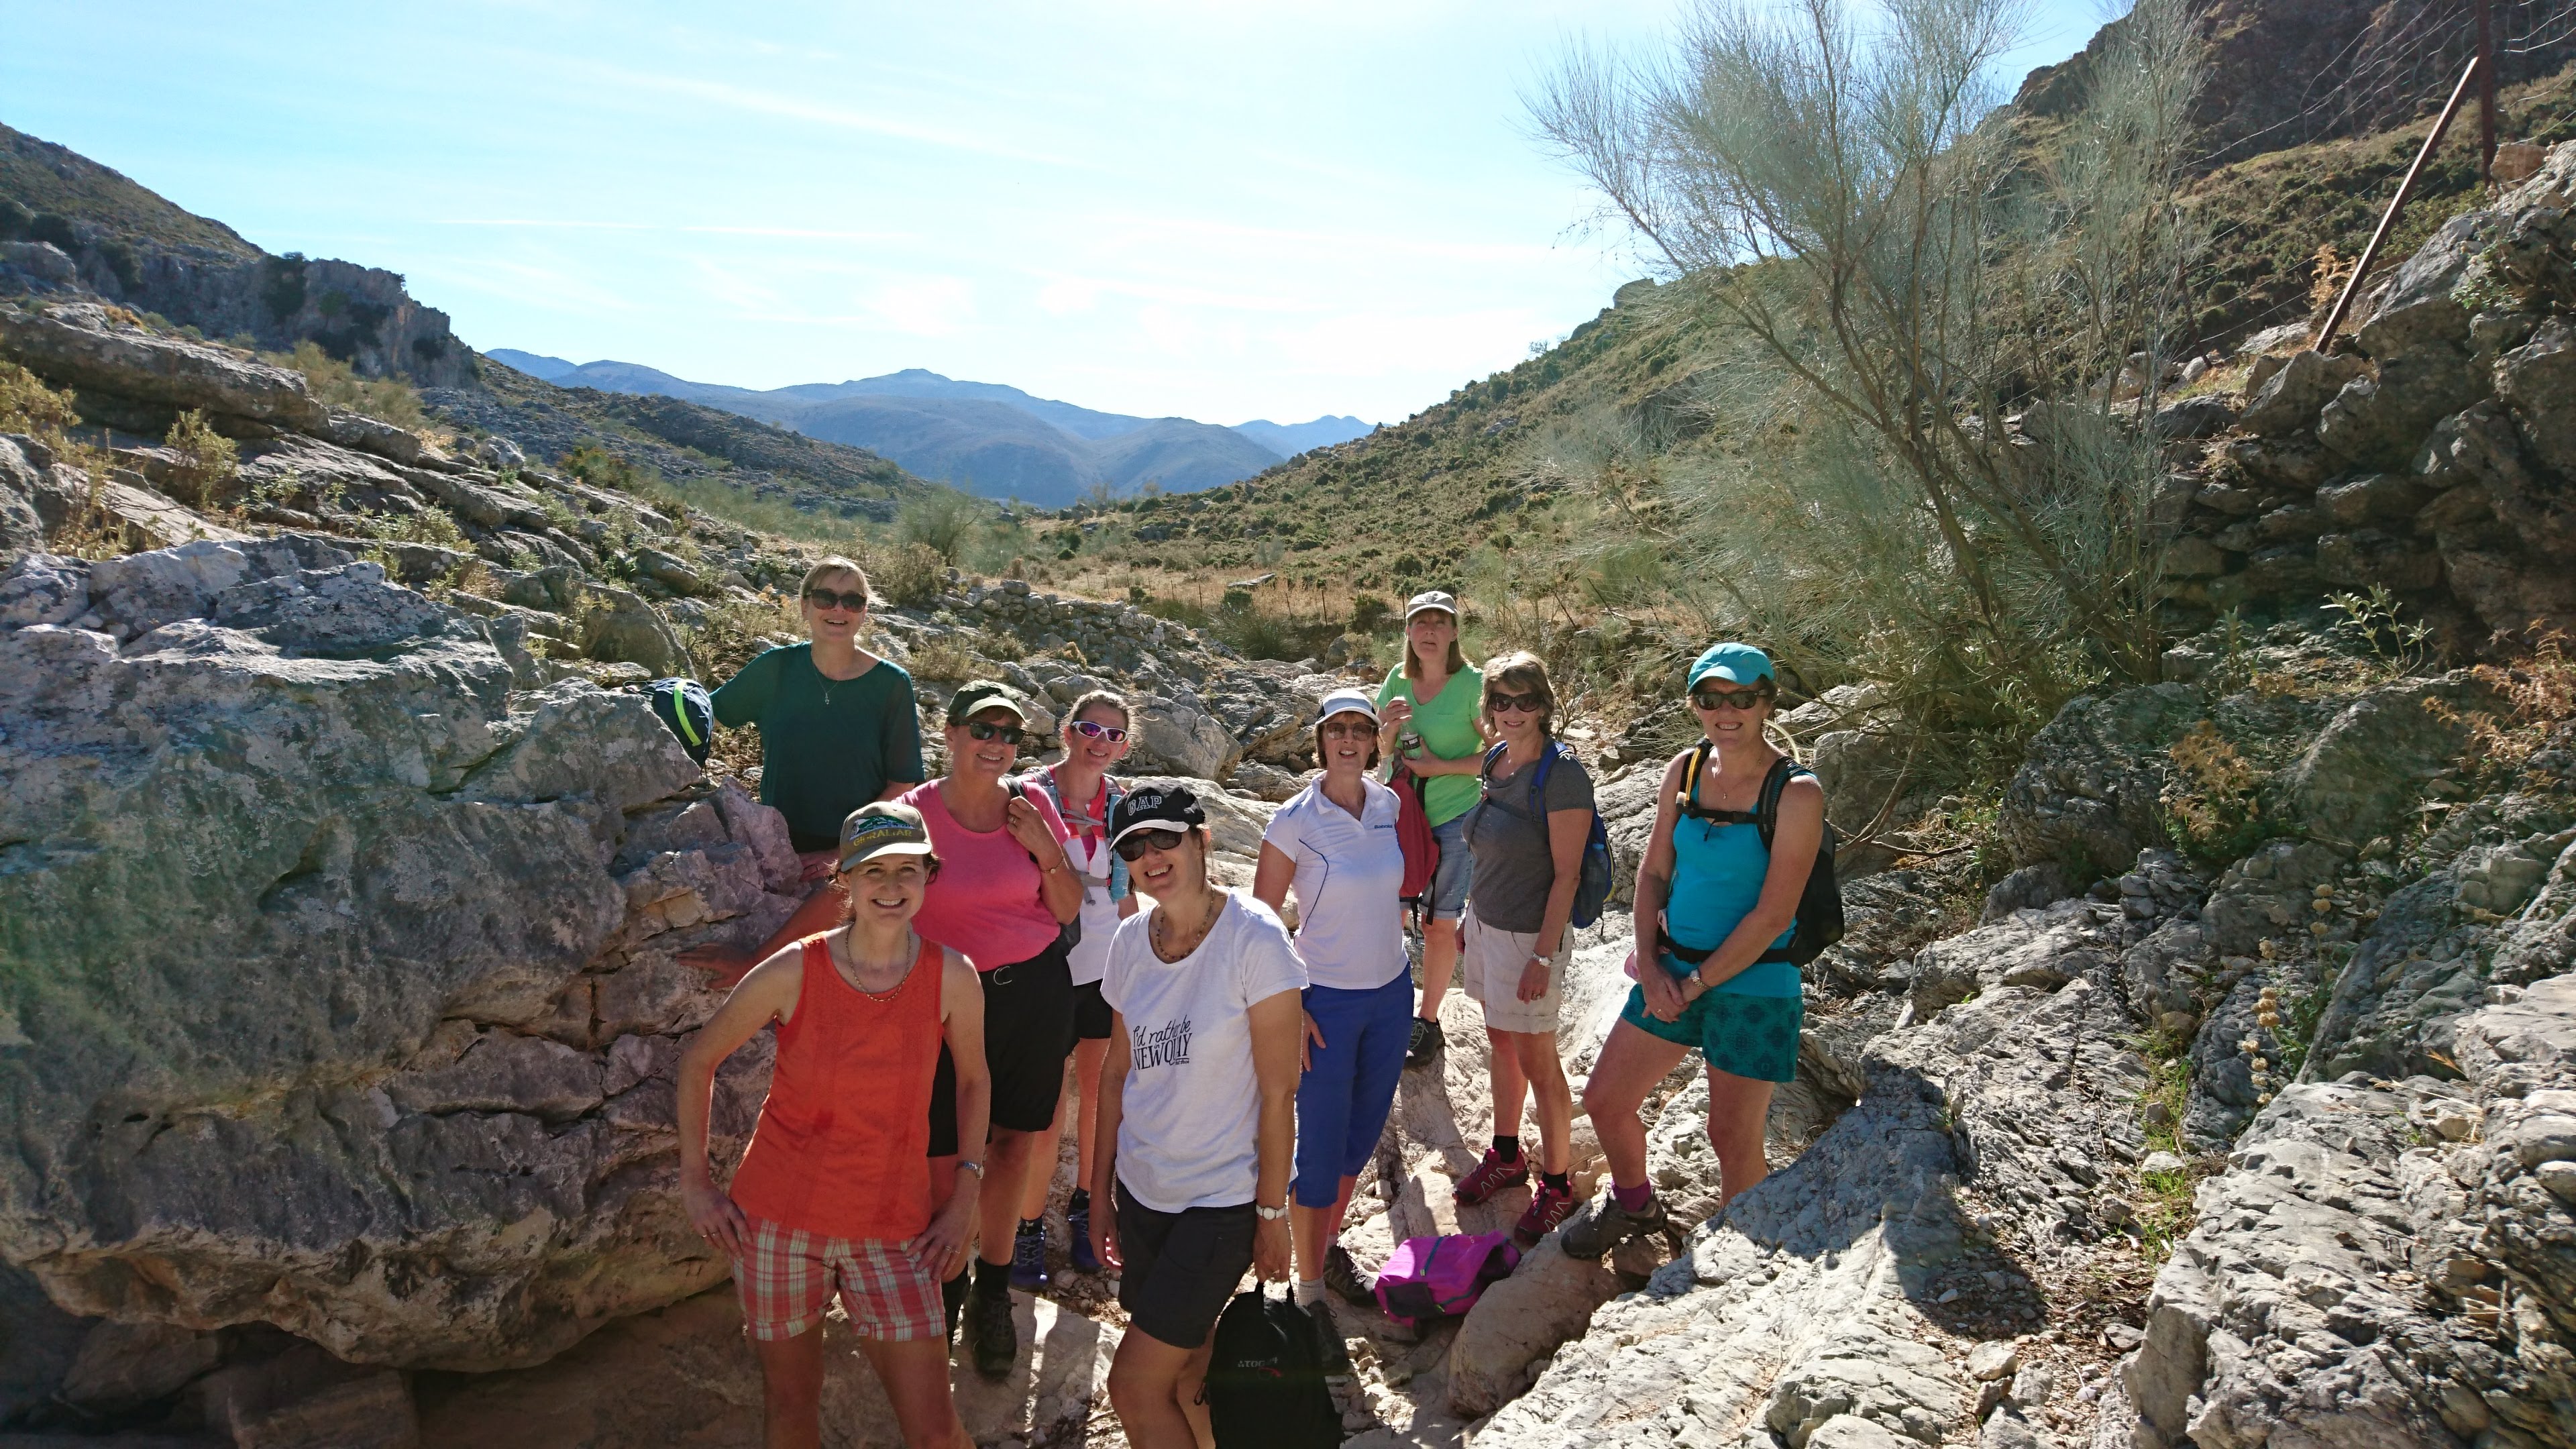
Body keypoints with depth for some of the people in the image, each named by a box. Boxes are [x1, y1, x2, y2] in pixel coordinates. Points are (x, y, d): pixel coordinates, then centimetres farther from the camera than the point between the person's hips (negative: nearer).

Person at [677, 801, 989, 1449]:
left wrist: (965, 1195, 1)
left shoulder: (951, 976, -11)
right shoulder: (794, 971, -14)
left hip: (892, 1230, 0)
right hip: (780, 1219, 0)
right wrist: (694, 1181, 1)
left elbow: (973, 1080, 5)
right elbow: (697, 1059, 1)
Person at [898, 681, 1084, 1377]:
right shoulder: (914, 813, -10)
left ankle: (992, 1293, 32)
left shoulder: (1033, 805, -1)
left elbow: (1069, 910, 4)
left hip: (1036, 989, 3)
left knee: (1014, 1143, 12)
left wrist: (1044, 845, -11)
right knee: (951, 1154, 0)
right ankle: (946, 1285, 27)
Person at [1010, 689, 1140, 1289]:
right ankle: (1029, 1228, 18)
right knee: (1048, 1109, -2)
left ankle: (1084, 1207, 32)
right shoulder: (1031, 795, -8)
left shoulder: (1122, 804, 3)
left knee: (1101, 1094, 12)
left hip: (1110, 967, 4)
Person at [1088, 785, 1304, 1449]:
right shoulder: (1131, 940, -2)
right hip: (1143, 1192, 5)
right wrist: (1100, 1193, 9)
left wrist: (1272, 1212, -10)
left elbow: (1278, 1091, -14)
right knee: (1185, 1375, 18)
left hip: (1223, 1200, -5)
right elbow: (1118, 1073, 6)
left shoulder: (1254, 939, -19)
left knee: (1133, 1384, -2)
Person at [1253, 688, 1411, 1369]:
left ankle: (1331, 1245, 42)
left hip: (1391, 992, 5)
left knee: (1364, 1132, 19)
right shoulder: (1295, 820, -16)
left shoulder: (1387, 804, -1)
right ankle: (1310, 1293, 22)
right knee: (1321, 1150, 4)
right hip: (1328, 1001, -5)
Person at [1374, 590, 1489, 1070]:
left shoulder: (1472, 684, -11)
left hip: (1453, 817, -4)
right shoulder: (1398, 679, 2)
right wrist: (1387, 728, -12)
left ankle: (1428, 1024, 22)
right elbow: (1379, 751, 10)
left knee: (1439, 925, 4)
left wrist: (1442, 766, -17)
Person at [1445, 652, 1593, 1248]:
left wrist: (1543, 957, -19)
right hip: (1486, 924, 8)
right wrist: (1470, 920, 15)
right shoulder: (1495, 760, 3)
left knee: (1537, 1062, 5)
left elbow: (1567, 875, -19)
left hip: (1529, 935, -7)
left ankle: (1556, 1185, 22)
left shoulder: (1560, 773, -20)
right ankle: (1506, 1156, 39)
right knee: (1501, 1042, 20)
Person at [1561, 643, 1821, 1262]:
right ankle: (1634, 1205, 42)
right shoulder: (1684, 769, 0)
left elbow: (1773, 916, -17)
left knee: (1732, 1141, 6)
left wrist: (1696, 984, -14)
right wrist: (1651, 964, -6)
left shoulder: (1796, 793, -16)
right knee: (1604, 1100, 13)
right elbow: (1653, 871, 5)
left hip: (1752, 984, -5)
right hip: (1672, 969, 6)